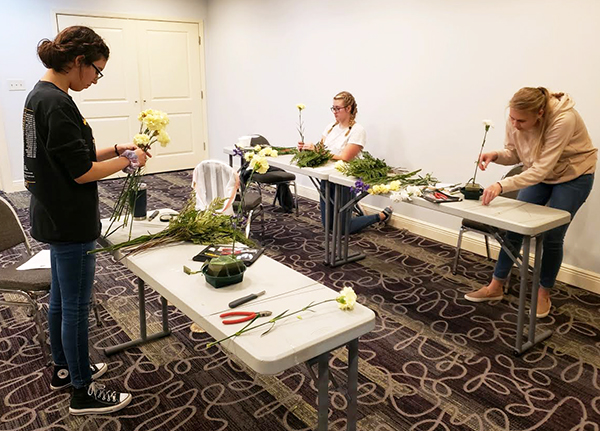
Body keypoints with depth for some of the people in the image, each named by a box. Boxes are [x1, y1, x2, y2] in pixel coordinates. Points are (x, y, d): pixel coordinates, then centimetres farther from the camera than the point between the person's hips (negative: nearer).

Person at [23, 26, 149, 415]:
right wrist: (129, 160, -8)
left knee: (60, 298, 21)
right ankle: (83, 392, 18)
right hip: (70, 223, -10)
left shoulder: (39, 95, 9)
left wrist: (116, 149, 7)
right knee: (76, 307, 2)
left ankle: (64, 368, 39)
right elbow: (83, 172, -22)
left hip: (54, 218, 10)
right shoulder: (57, 103, -22)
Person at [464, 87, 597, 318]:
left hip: (573, 176, -5)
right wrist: (495, 155, -28)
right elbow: (513, 154, -5)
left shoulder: (563, 119, -36)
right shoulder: (515, 120, -20)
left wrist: (502, 185, -48)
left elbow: (541, 170, -38)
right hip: (538, 174, 5)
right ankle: (495, 287, 11)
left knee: (552, 236, -5)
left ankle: (544, 293, 18)